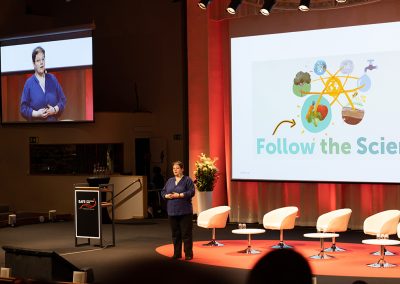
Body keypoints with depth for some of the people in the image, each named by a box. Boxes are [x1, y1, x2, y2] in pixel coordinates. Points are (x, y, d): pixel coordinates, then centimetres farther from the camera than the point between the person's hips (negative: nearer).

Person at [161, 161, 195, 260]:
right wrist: (167, 196, -6)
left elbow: (191, 192, -11)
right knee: (175, 234, 9)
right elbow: (163, 192, 16)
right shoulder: (170, 181, 15)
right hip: (172, 211, 5)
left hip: (185, 212, -5)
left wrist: (180, 195, -17)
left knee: (186, 234, -5)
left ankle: (188, 254, 1)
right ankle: (177, 253, 17)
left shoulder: (187, 180, -2)